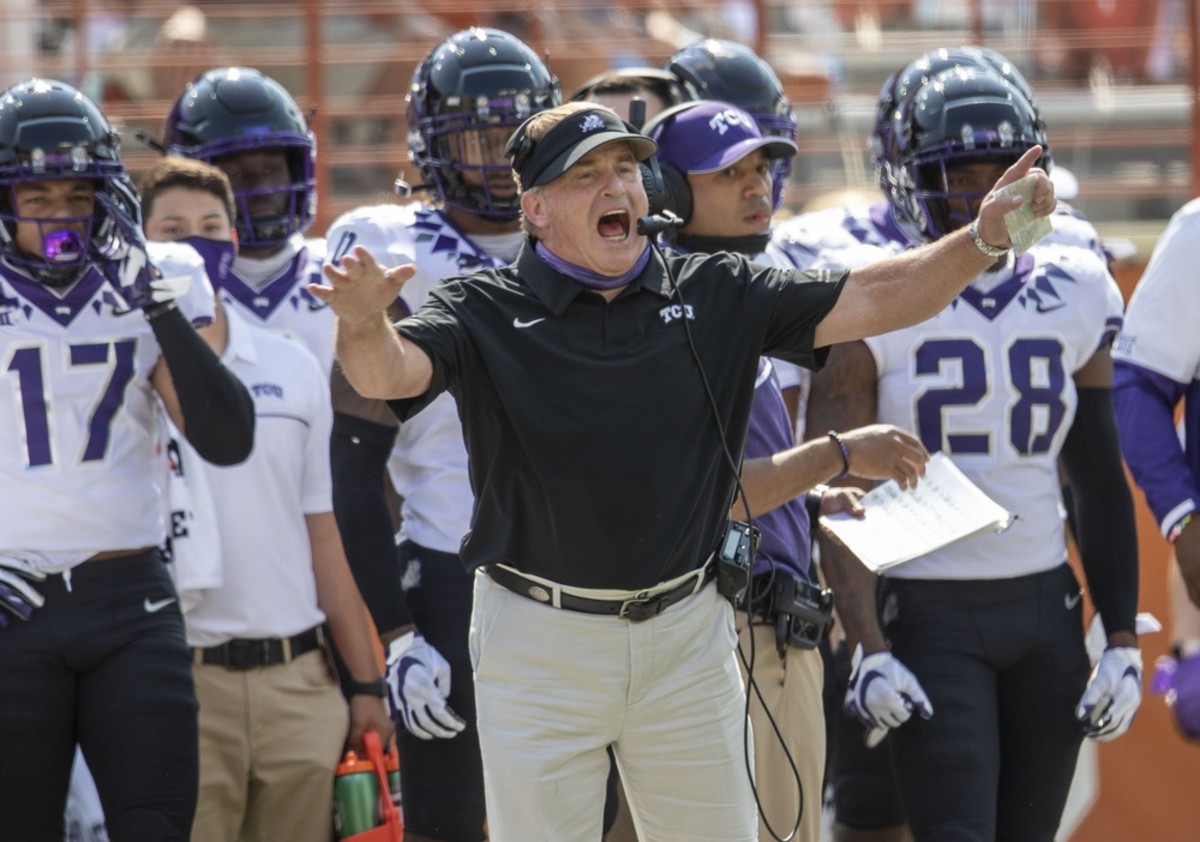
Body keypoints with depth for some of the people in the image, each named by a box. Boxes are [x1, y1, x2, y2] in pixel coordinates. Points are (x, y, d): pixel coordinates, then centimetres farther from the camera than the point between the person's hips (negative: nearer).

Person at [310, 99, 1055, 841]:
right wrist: (365, 324, -47)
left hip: (686, 640, 3)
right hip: (539, 641, -3)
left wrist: (984, 239, -17)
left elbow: (871, 301, -2)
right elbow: (390, 373, -23)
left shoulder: (719, 297, 3)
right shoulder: (484, 313, -6)